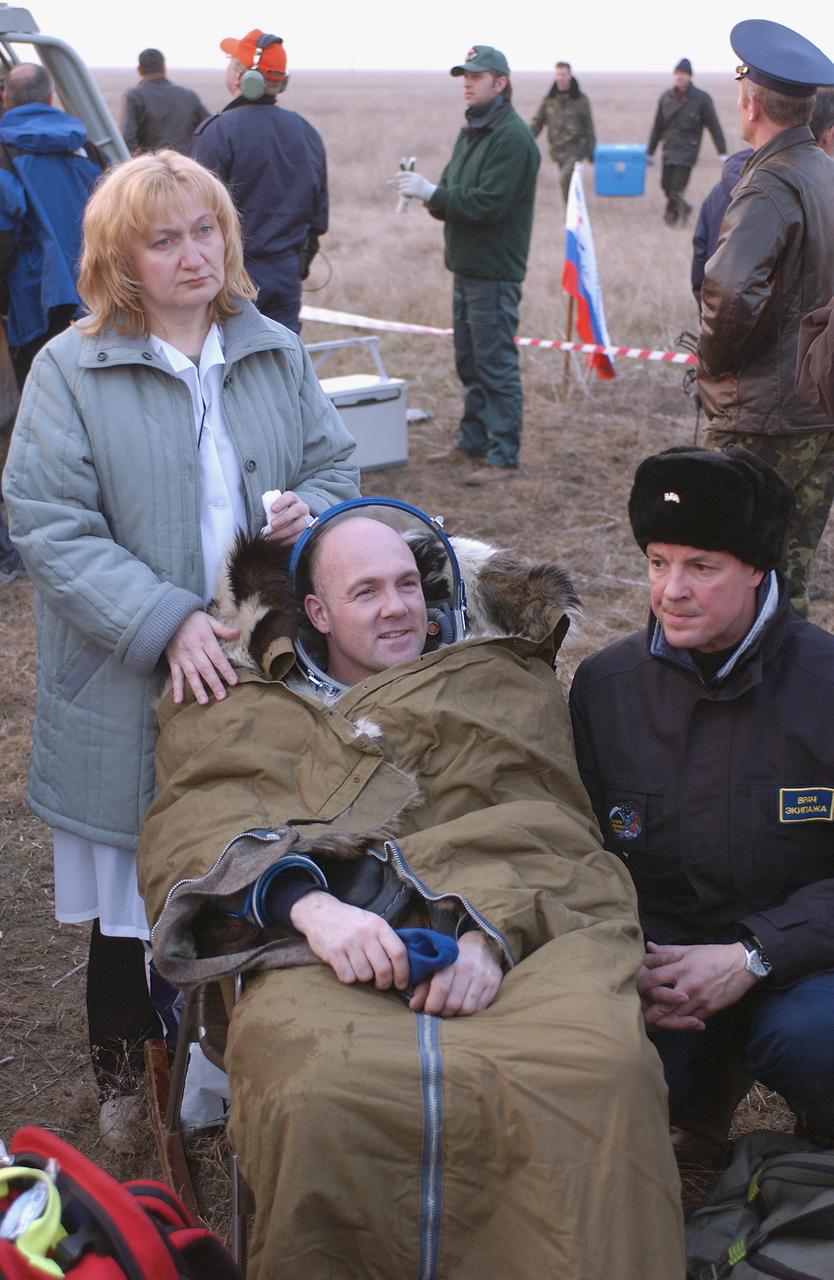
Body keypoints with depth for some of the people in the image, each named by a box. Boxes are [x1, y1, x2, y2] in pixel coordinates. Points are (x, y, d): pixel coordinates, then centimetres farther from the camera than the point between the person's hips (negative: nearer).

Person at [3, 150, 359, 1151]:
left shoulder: (275, 353, 7)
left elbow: (334, 463, 15)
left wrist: (313, 509, -10)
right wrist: (167, 624, -22)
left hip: (265, 670, 3)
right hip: (133, 691, -3)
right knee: (132, 913, 8)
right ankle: (128, 1097, 29)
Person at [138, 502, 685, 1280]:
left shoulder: (503, 688, 29)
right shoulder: (246, 713, 28)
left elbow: (550, 833, 13)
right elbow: (192, 830, 8)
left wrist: (493, 931, -11)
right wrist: (309, 903, -14)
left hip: (515, 943, 1)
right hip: (321, 953, 0)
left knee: (600, 1071, -35)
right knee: (324, 1098, -37)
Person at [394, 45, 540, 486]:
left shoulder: (511, 137, -15)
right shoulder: (470, 132, 17)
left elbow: (489, 203, -22)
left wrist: (435, 194, -19)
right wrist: (430, 193, -7)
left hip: (495, 272, -10)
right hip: (467, 266, 10)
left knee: (496, 365, -6)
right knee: (469, 363, 17)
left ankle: (503, 458, -1)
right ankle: (473, 444, 28)